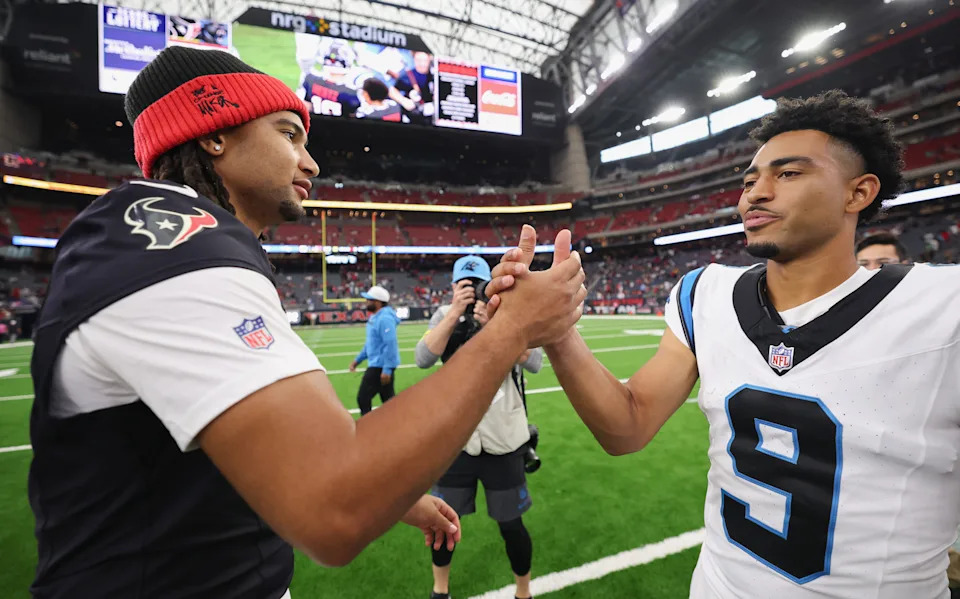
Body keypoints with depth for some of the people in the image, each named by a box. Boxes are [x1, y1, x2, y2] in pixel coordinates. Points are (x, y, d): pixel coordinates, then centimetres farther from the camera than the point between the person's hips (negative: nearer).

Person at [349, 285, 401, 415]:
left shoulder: (384, 318, -19)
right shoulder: (375, 317, 14)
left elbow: (390, 344, -25)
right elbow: (370, 343, 22)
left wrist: (387, 369, -26)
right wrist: (358, 360, 21)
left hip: (381, 366, -10)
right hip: (377, 365, 10)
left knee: (363, 398, -4)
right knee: (388, 400, 15)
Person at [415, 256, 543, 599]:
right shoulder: (445, 315, -2)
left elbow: (534, 363, -18)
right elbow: (423, 359, -17)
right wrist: (455, 312, -26)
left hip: (503, 441, -1)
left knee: (511, 524, 11)